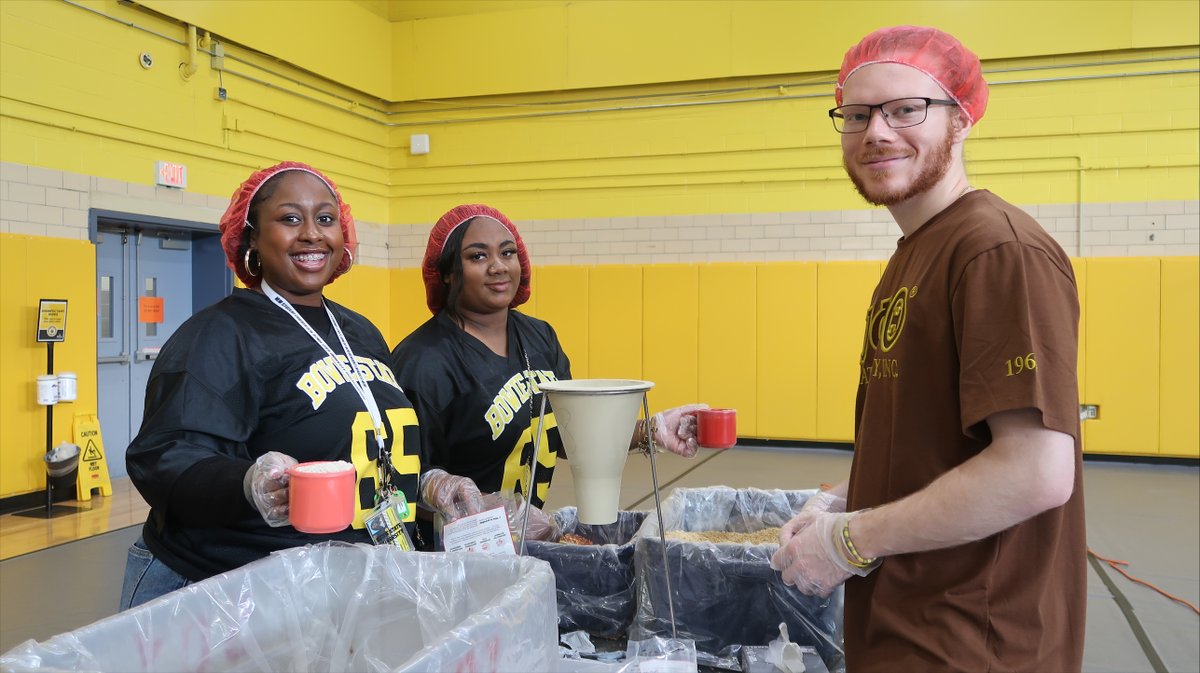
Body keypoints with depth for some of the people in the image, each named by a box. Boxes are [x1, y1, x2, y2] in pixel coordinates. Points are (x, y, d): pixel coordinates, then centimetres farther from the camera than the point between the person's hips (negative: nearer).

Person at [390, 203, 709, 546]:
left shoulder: (540, 337, 4)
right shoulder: (422, 362, -19)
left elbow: (569, 434, 11)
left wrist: (651, 429, 0)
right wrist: (436, 484, -40)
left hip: (530, 538, 4)